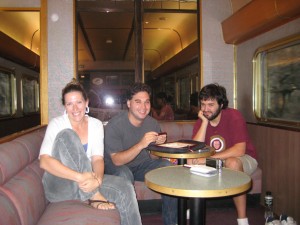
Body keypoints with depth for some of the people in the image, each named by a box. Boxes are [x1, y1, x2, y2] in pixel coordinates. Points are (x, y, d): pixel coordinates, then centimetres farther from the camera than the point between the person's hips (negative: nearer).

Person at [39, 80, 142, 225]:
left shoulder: (96, 125, 3)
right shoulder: (57, 124, -9)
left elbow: (97, 158, -7)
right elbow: (44, 161, -22)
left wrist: (97, 179, -31)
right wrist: (79, 177, -33)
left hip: (85, 180, 3)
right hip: (60, 184, -3)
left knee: (125, 188, -22)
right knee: (67, 135, -27)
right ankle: (93, 197, -25)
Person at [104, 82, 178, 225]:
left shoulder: (152, 123, -6)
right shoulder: (114, 125, -21)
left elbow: (153, 157, 0)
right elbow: (117, 160, -27)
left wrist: (158, 144, -23)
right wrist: (141, 145, -40)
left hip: (142, 165, 5)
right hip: (116, 167, -4)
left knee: (168, 166, -19)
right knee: (124, 174, -37)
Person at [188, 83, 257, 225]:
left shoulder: (234, 116, -20)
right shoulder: (201, 121, -5)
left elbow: (239, 150, -31)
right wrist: (205, 122, -24)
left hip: (244, 159, -5)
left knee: (232, 162, -38)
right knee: (191, 160, -16)